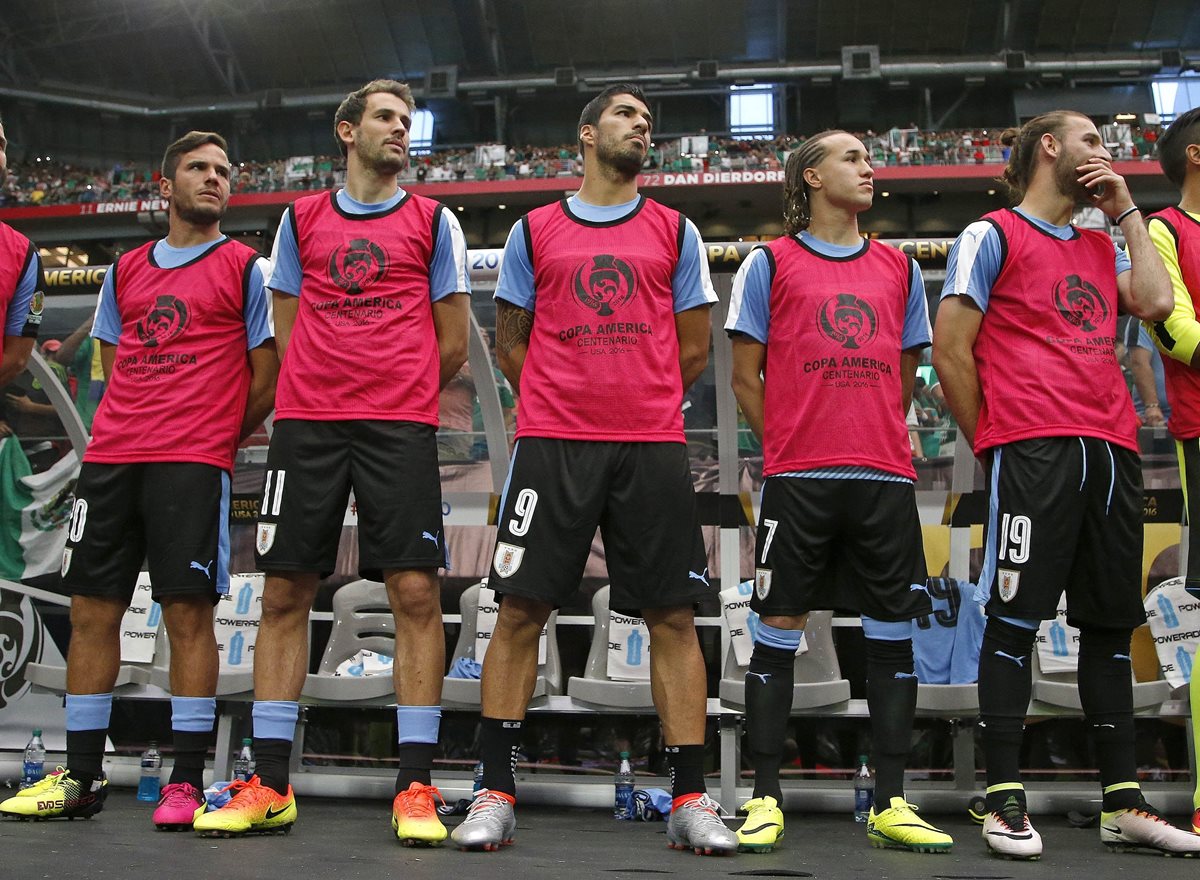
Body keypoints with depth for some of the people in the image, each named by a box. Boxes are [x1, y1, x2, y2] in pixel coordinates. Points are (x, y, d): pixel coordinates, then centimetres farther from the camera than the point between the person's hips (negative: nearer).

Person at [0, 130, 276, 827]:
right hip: (110, 457, 5)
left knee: (189, 613, -6)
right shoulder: (126, 271, 18)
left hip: (193, 462, -5)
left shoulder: (245, 267, 4)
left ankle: (188, 781, 0)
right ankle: (82, 776, 14)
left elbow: (266, 377, 2)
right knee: (92, 609, 5)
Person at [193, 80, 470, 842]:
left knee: (415, 591, -9)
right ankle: (271, 785, 8)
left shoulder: (434, 222, 11)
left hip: (401, 426, -2)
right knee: (286, 592, 1)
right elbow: (288, 330, 17)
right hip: (305, 422, 2)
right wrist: (327, 393, 9)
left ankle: (415, 788, -4)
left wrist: (396, 396, 10)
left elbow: (453, 343, 9)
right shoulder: (301, 219, 16)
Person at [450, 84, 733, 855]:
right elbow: (511, 343, 15)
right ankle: (496, 794, 5)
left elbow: (692, 349, 13)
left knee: (673, 616, -1)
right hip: (551, 442, 0)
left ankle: (691, 801, 5)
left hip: (653, 446, 1)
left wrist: (641, 405, 11)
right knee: (521, 608, -3)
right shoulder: (534, 231, 13)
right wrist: (561, 406, 8)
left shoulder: (676, 233, 14)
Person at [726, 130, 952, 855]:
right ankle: (765, 798, 7)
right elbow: (745, 375, 5)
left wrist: (879, 441, 12)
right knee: (779, 627, -1)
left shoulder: (899, 269, 17)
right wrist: (789, 445, 2)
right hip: (798, 477, -3)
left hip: (886, 476, 4)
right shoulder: (771, 263, 6)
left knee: (893, 631, 3)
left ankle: (891, 805, 11)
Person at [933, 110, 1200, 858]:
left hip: (1111, 451, 7)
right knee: (1015, 619, -8)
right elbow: (950, 352, -3)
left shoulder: (1101, 246, 24)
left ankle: (1124, 803, 13)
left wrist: (1126, 208, 13)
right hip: (1032, 452, -7)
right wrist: (993, 444, -2)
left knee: (1112, 623, 7)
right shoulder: (992, 237, 4)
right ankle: (1005, 802, -4)